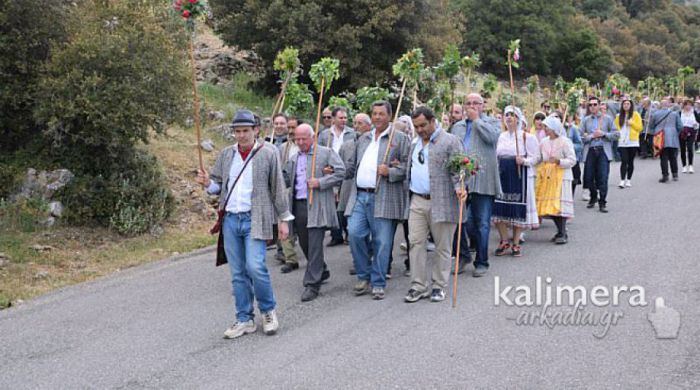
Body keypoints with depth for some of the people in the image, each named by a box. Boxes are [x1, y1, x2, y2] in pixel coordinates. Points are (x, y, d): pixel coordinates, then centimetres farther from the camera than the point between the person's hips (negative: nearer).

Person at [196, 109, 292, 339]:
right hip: (230, 219, 4)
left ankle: (268, 311, 8)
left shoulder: (268, 154, -1)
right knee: (238, 273, 7)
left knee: (255, 267, -15)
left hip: (254, 219, -4)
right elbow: (218, 184, 18)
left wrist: (283, 219, 0)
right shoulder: (226, 155, 11)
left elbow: (278, 188, 1)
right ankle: (244, 320, 17)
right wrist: (208, 183, -6)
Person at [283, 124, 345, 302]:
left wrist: (320, 182, -15)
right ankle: (321, 272, 35)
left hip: (317, 205, -6)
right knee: (304, 243, 13)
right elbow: (286, 180, 19)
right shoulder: (293, 158, 19)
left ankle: (312, 284, -4)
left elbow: (341, 172, -7)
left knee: (315, 245, -9)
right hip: (298, 205, 6)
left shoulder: (326, 153, 0)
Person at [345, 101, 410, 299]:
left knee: (381, 242, -1)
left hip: (383, 199, -4)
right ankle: (364, 276, 14)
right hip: (360, 196, 5)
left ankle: (378, 283, 10)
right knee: (354, 234, -5)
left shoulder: (400, 139, 3)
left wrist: (390, 172, -18)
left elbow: (408, 166, -4)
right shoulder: (362, 139, 21)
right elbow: (352, 165, 27)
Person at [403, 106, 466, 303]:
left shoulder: (450, 141, -4)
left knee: (442, 246, 3)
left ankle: (439, 286, 14)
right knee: (415, 243, 1)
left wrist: (459, 188, -26)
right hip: (417, 201, 6)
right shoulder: (415, 145, 18)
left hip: (441, 202, -6)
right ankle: (419, 286, 8)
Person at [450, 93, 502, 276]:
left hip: (482, 181, -4)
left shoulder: (492, 122, 6)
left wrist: (476, 119, -6)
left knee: (482, 224, 2)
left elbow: (492, 137, -16)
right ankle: (463, 255, 22)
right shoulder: (457, 126, 18)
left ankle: (481, 262, 12)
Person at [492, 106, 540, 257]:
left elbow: (536, 157, -5)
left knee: (518, 209, 0)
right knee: (499, 209, 1)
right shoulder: (501, 136, 13)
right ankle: (504, 241, 16)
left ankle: (515, 243, 11)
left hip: (520, 176, -4)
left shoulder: (527, 137, -2)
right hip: (502, 176, 4)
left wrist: (524, 161, -22)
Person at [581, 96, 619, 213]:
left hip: (603, 151, -1)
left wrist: (604, 134, -8)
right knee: (588, 177, 3)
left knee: (603, 178, -6)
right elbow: (581, 137, 3)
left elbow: (616, 134, 5)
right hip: (590, 151, 2)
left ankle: (602, 202, 3)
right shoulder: (585, 120, 9)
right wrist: (592, 136, -10)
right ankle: (593, 197, 28)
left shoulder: (607, 119, 8)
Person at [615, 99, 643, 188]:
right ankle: (622, 181, -14)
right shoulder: (619, 116, 10)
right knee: (624, 161, -10)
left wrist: (632, 123, -13)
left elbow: (640, 127, 1)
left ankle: (628, 180, 16)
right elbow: (616, 127, 14)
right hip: (622, 142, 1)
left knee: (630, 161, 5)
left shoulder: (636, 115, 3)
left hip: (632, 142, 0)